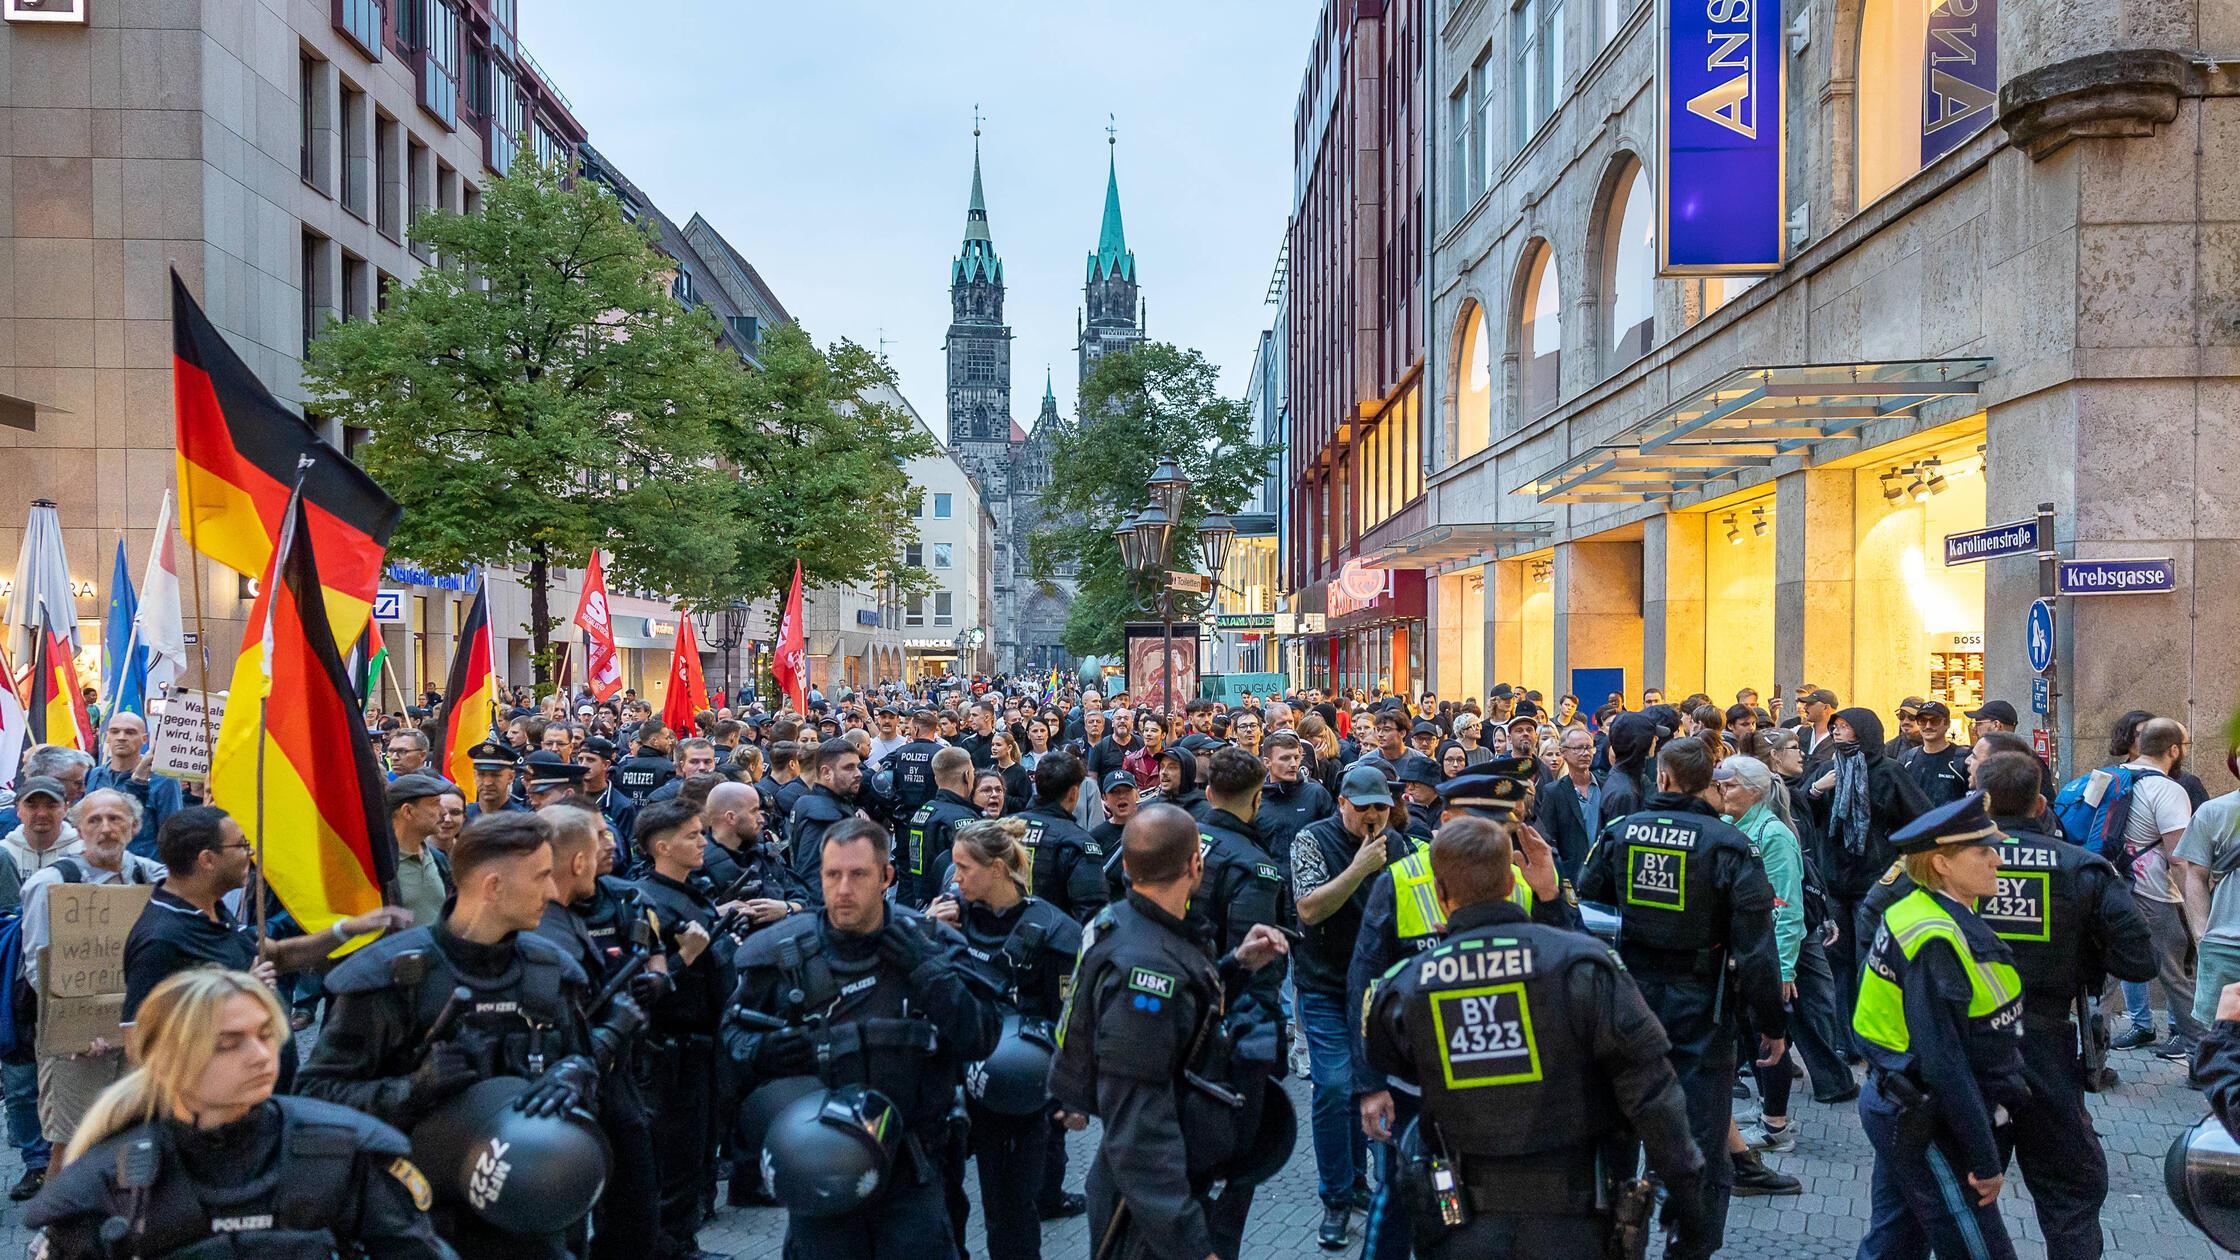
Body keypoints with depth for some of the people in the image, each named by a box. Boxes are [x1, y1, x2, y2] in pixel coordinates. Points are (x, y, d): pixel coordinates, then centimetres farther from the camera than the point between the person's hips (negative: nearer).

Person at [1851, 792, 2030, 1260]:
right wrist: (1984, 1162, -19)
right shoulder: (1936, 940, -23)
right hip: (1926, 1125, -10)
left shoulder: (1919, 913, 7)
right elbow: (1943, 1060, -24)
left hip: (1898, 1110, 10)